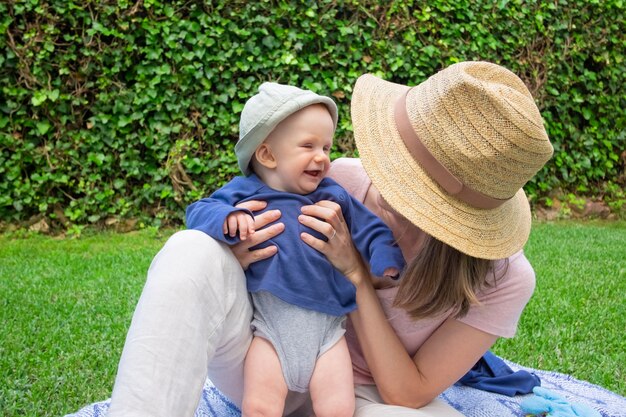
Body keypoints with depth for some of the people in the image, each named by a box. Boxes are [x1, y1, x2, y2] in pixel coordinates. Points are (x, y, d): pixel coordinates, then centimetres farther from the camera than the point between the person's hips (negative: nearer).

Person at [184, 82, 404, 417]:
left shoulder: (334, 197, 8)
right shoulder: (245, 194, 3)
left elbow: (372, 230, 9)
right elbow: (198, 212, -1)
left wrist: (386, 259, -10)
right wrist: (227, 217, -22)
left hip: (327, 329, 2)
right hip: (272, 326, -1)